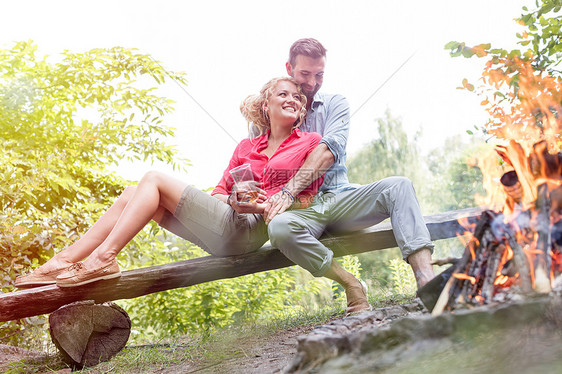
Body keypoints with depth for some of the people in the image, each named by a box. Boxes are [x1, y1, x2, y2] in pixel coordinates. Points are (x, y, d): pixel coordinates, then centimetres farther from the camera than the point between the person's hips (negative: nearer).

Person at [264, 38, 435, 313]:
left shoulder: (335, 104, 11)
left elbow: (328, 152, -9)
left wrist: (288, 191, -23)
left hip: (339, 197, 2)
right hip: (302, 209, -2)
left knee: (399, 186, -24)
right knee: (279, 227, -38)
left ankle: (427, 281, -41)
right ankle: (351, 286, -21)